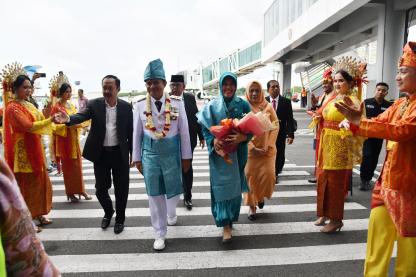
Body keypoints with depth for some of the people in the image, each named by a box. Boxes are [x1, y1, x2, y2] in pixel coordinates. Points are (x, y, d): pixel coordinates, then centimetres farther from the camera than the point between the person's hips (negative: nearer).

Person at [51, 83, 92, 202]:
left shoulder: (72, 106, 10)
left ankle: (80, 189, 20)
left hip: (74, 139, 6)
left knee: (78, 165, 10)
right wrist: (68, 125, -22)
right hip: (64, 140, -6)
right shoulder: (57, 107, -10)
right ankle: (70, 192, 14)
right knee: (68, 166, 3)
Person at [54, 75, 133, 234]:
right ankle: (108, 212, 38)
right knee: (101, 188, 11)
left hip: (120, 153, 0)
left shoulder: (126, 107, -2)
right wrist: (68, 118, -43)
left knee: (121, 188, 8)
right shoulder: (94, 104, -3)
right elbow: (81, 116, -20)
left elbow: (130, 131, 1)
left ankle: (120, 218, 28)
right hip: (101, 154, 1)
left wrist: (133, 153, 2)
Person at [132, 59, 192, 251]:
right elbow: (137, 134, 4)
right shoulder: (140, 106, -2)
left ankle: (171, 213, 49)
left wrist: (186, 156, -1)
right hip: (150, 153, 1)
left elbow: (184, 132, -3)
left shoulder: (177, 103, -6)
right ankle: (160, 234, 23)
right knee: (154, 195, 7)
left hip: (172, 152, 0)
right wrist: (137, 158, 4)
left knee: (173, 190, 13)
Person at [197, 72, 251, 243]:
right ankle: (226, 225, 6)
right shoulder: (212, 106, -1)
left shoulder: (243, 105, 1)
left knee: (235, 185, 11)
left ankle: (231, 217, 33)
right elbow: (205, 129, -1)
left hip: (238, 152, 2)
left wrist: (242, 137, -21)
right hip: (219, 152, -1)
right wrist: (213, 141, -20)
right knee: (222, 186, -2)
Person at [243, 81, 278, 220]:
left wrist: (268, 145, -8)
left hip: (267, 149, 1)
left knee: (268, 174, -7)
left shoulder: (268, 107, 2)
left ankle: (261, 196, 25)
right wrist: (253, 148, -12)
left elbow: (275, 127, 1)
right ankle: (252, 206, 15)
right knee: (250, 176, -2)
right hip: (249, 149, -1)